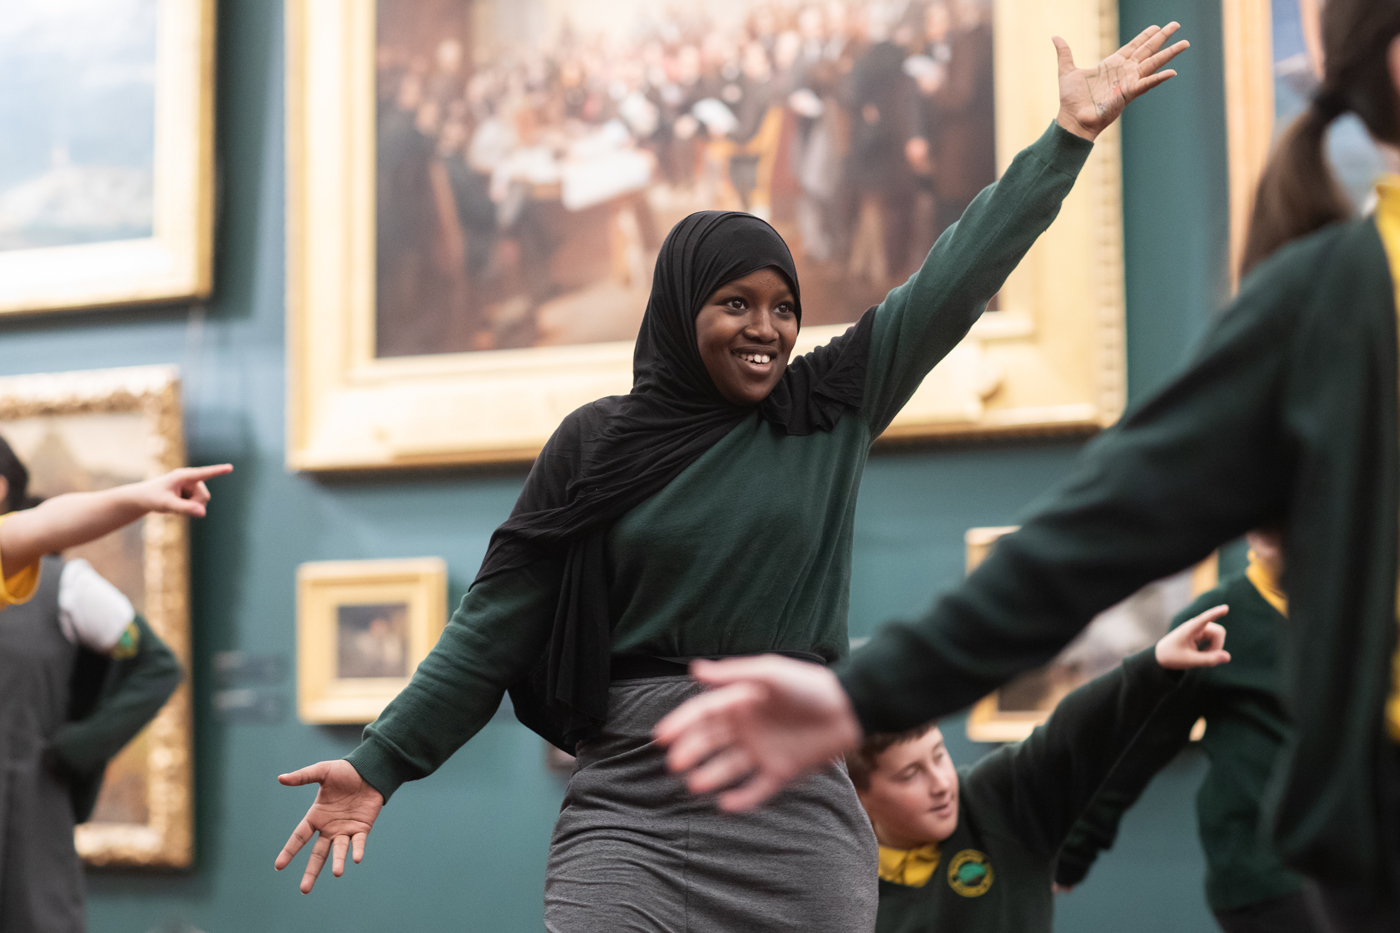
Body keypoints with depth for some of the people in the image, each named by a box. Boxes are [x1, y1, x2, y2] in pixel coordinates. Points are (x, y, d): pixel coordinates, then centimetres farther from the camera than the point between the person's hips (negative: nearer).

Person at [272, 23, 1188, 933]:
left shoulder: (831, 410, 7)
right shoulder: (596, 443, 4)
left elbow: (958, 277, 6)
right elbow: (496, 621, 5)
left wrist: (1069, 136, 5)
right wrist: (381, 762, 1)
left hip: (801, 809, 2)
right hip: (631, 802, -1)